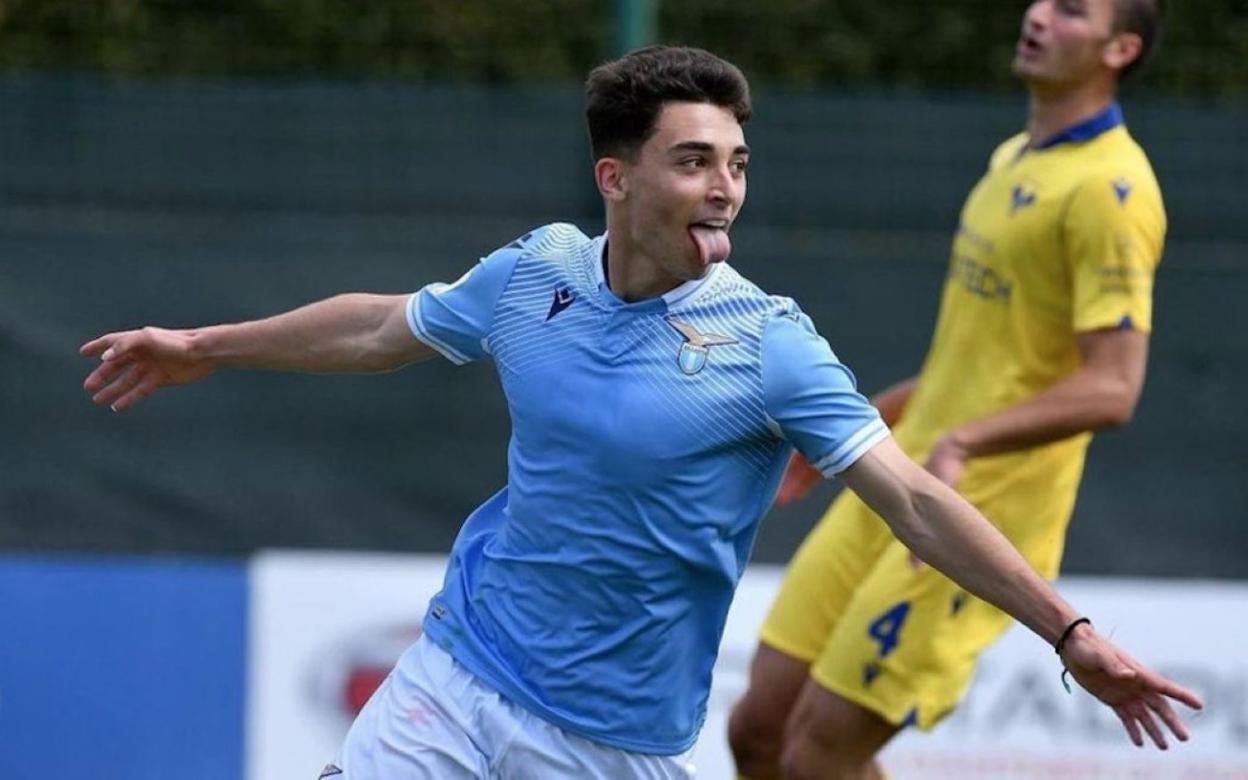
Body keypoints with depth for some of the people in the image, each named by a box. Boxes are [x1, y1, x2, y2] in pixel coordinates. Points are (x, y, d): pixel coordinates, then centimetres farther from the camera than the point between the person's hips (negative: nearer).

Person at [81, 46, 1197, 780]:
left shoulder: (766, 342, -16)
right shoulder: (533, 275, -3)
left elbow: (916, 501, -19)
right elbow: (388, 328, 17)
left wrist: (1069, 633, -28)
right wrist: (206, 347, 28)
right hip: (460, 671, 4)